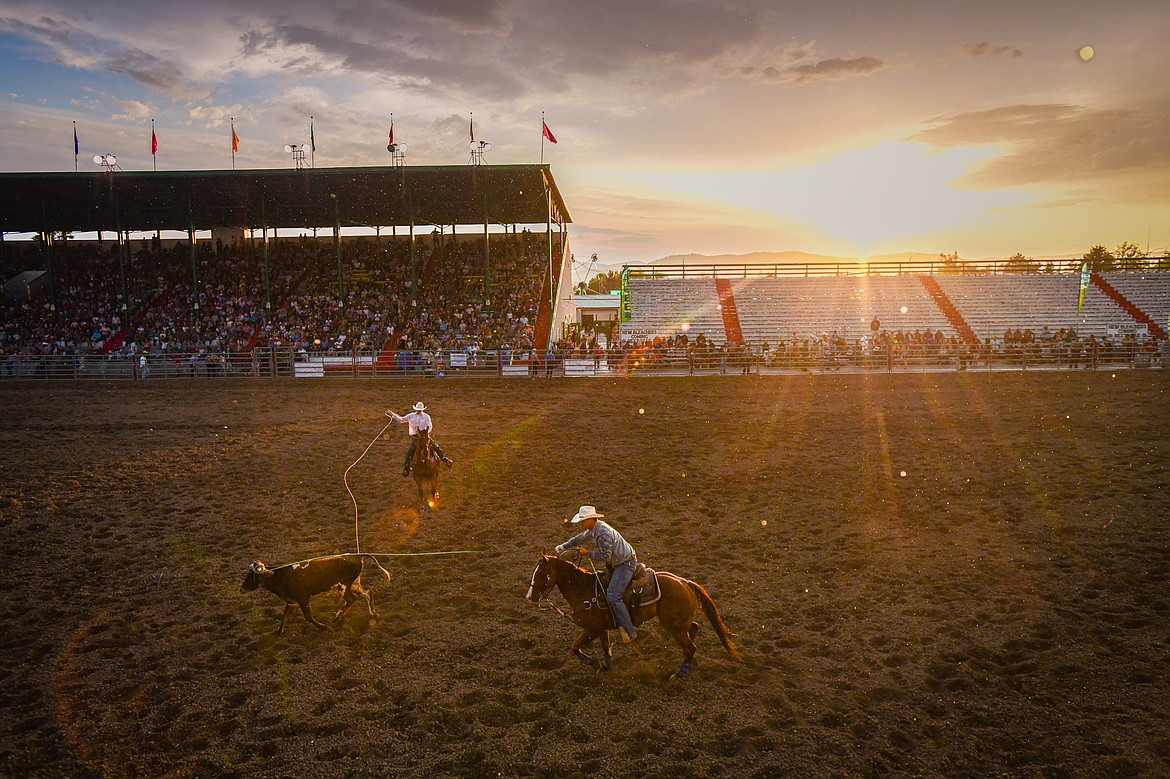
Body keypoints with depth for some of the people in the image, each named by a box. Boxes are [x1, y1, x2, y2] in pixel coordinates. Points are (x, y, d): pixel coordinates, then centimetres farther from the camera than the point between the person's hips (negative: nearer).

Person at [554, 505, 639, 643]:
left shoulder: (603, 534, -28)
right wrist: (563, 547, 25)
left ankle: (630, 631, -10)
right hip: (616, 562, 11)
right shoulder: (594, 529, 5)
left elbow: (605, 556, -25)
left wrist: (587, 554, -15)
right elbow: (581, 538, 21)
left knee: (613, 596, -17)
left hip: (626, 564, -11)